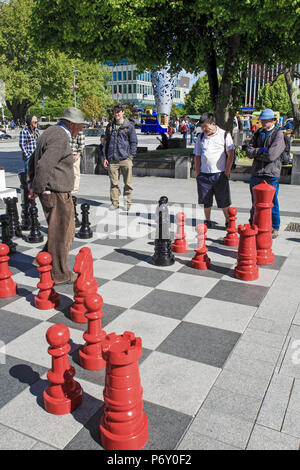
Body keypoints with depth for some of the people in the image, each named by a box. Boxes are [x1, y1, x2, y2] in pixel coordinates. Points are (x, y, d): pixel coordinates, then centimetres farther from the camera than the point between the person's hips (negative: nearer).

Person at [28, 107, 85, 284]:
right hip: (57, 193, -10)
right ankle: (60, 274, 14)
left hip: (54, 192, 10)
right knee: (59, 233, 1)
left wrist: (33, 184, 17)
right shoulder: (60, 138, -17)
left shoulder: (51, 132, 16)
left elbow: (34, 159, 23)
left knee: (67, 230, 19)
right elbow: (44, 165, -27)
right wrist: (37, 189, -15)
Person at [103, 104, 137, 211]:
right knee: (114, 182, 4)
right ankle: (114, 202, 12)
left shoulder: (129, 126, 4)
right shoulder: (110, 126, 15)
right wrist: (105, 157, 10)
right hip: (112, 160, 3)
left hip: (125, 159, -3)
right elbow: (106, 142, 18)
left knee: (128, 182, 1)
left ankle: (127, 202, 11)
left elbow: (134, 142, 4)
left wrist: (131, 156, -5)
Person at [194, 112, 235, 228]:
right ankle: (207, 221, 22)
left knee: (224, 201, 3)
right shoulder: (201, 137, 9)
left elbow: (230, 154, -1)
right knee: (206, 200, 8)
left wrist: (227, 171, -6)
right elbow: (197, 156, 12)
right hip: (204, 174, 3)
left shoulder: (225, 135, -1)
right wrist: (197, 173, 5)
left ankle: (228, 222, 17)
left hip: (220, 174, -3)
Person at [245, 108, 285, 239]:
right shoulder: (258, 133, 12)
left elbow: (271, 155, -18)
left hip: (271, 174, -5)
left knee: (272, 203, 4)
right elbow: (248, 151, 3)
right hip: (256, 173, 5)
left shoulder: (278, 134, -6)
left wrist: (256, 153, -6)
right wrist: (261, 150, -12)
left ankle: (274, 228, 18)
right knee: (255, 202, 13)